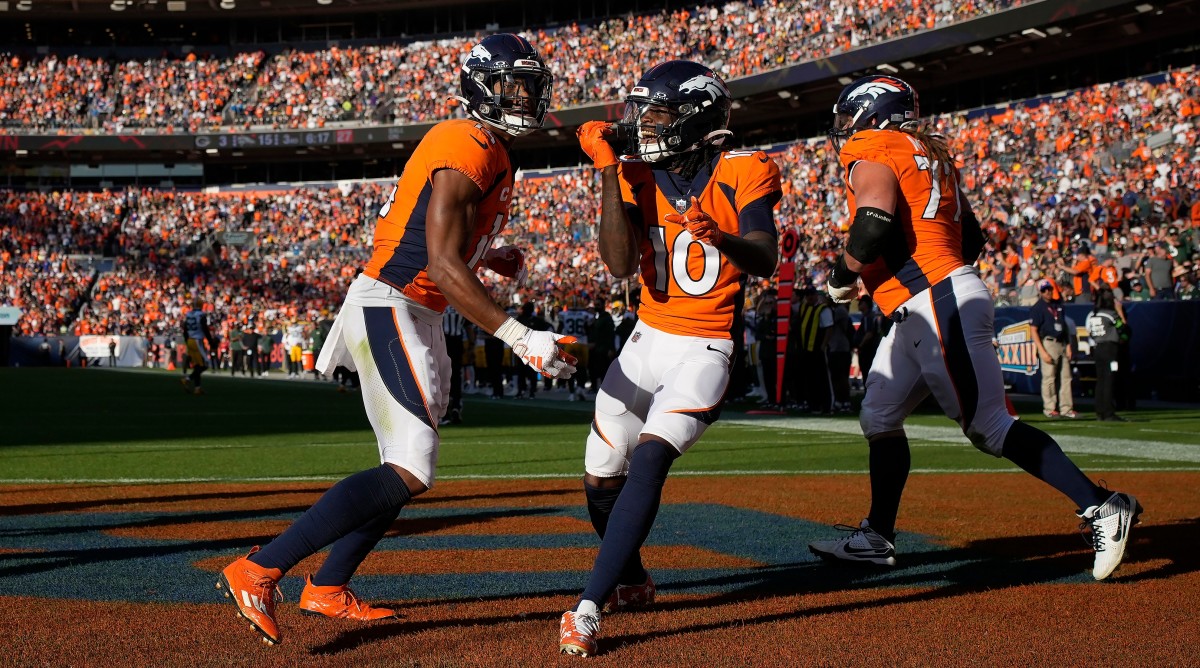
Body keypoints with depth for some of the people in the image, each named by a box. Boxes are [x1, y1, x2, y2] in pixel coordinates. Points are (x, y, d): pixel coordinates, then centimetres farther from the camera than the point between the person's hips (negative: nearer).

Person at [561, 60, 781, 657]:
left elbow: (765, 261, -25)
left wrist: (723, 240, -48)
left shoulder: (740, 176, -11)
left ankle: (588, 609, -28)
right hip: (647, 339, 6)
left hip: (706, 350, -6)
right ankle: (631, 581, 38)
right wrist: (607, 170, -17)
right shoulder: (636, 179, 0)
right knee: (601, 482, 10)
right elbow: (619, 264, -14)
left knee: (650, 459, -25)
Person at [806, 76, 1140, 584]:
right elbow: (971, 240, 20)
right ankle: (877, 538, 21)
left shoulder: (871, 153, -6)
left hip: (939, 307, -10)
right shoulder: (928, 154, 21)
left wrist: (841, 277, -4)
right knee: (879, 418, 15)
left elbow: (874, 230, -22)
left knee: (990, 428, -10)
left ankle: (1102, 508, -10)